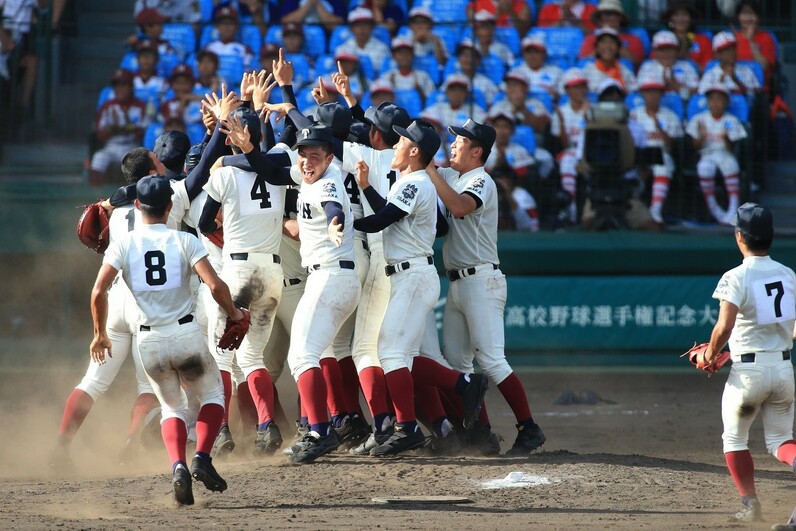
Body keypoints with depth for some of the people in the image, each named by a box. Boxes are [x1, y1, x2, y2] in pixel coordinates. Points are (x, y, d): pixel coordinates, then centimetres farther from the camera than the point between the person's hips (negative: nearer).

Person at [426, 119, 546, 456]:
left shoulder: (481, 181, -11)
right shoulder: (451, 177, 15)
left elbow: (459, 206, -31)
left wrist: (429, 169, -26)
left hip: (481, 282, -9)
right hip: (457, 284, 9)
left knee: (491, 360, -15)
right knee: (455, 362, 7)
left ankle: (529, 429, -14)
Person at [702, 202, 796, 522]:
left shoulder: (736, 278, -12)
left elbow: (724, 327, -22)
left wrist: (710, 355, -5)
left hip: (748, 371, -4)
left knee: (734, 439, 16)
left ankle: (750, 504, 9)